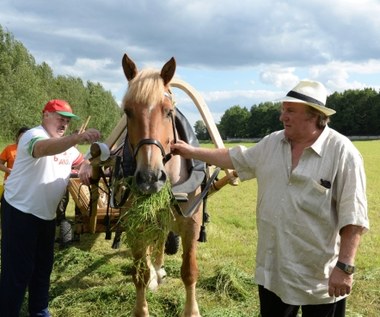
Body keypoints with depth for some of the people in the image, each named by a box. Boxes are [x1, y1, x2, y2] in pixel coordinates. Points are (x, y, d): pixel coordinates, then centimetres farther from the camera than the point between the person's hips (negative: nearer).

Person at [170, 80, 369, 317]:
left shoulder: (342, 153, -15)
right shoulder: (272, 143, 3)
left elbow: (353, 217, -17)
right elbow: (235, 158, 19)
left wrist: (345, 267, -20)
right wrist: (192, 152, 19)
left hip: (321, 275, -5)